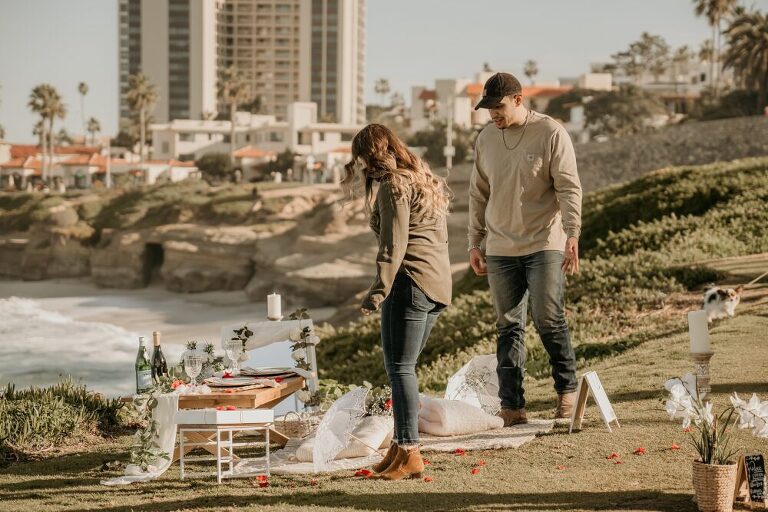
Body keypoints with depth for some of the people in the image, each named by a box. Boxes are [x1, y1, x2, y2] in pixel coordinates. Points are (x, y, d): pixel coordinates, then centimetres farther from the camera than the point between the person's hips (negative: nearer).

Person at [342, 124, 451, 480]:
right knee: (403, 368, 13)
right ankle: (401, 445, 16)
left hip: (411, 281, -10)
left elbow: (393, 245, -15)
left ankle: (409, 453, -9)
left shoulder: (393, 186, -8)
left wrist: (377, 293, -17)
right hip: (438, 284, 10)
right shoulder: (425, 180, 21)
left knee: (399, 368, -7)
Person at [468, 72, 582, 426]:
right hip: (499, 250, 5)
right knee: (509, 328, 4)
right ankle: (511, 405, 7)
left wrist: (572, 235, -18)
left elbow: (569, 188, -9)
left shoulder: (551, 133, -6)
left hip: (544, 245, -4)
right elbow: (478, 195, 16)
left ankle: (567, 388, 13)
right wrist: (474, 244, 13)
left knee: (549, 321, -7)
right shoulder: (486, 139, 10)